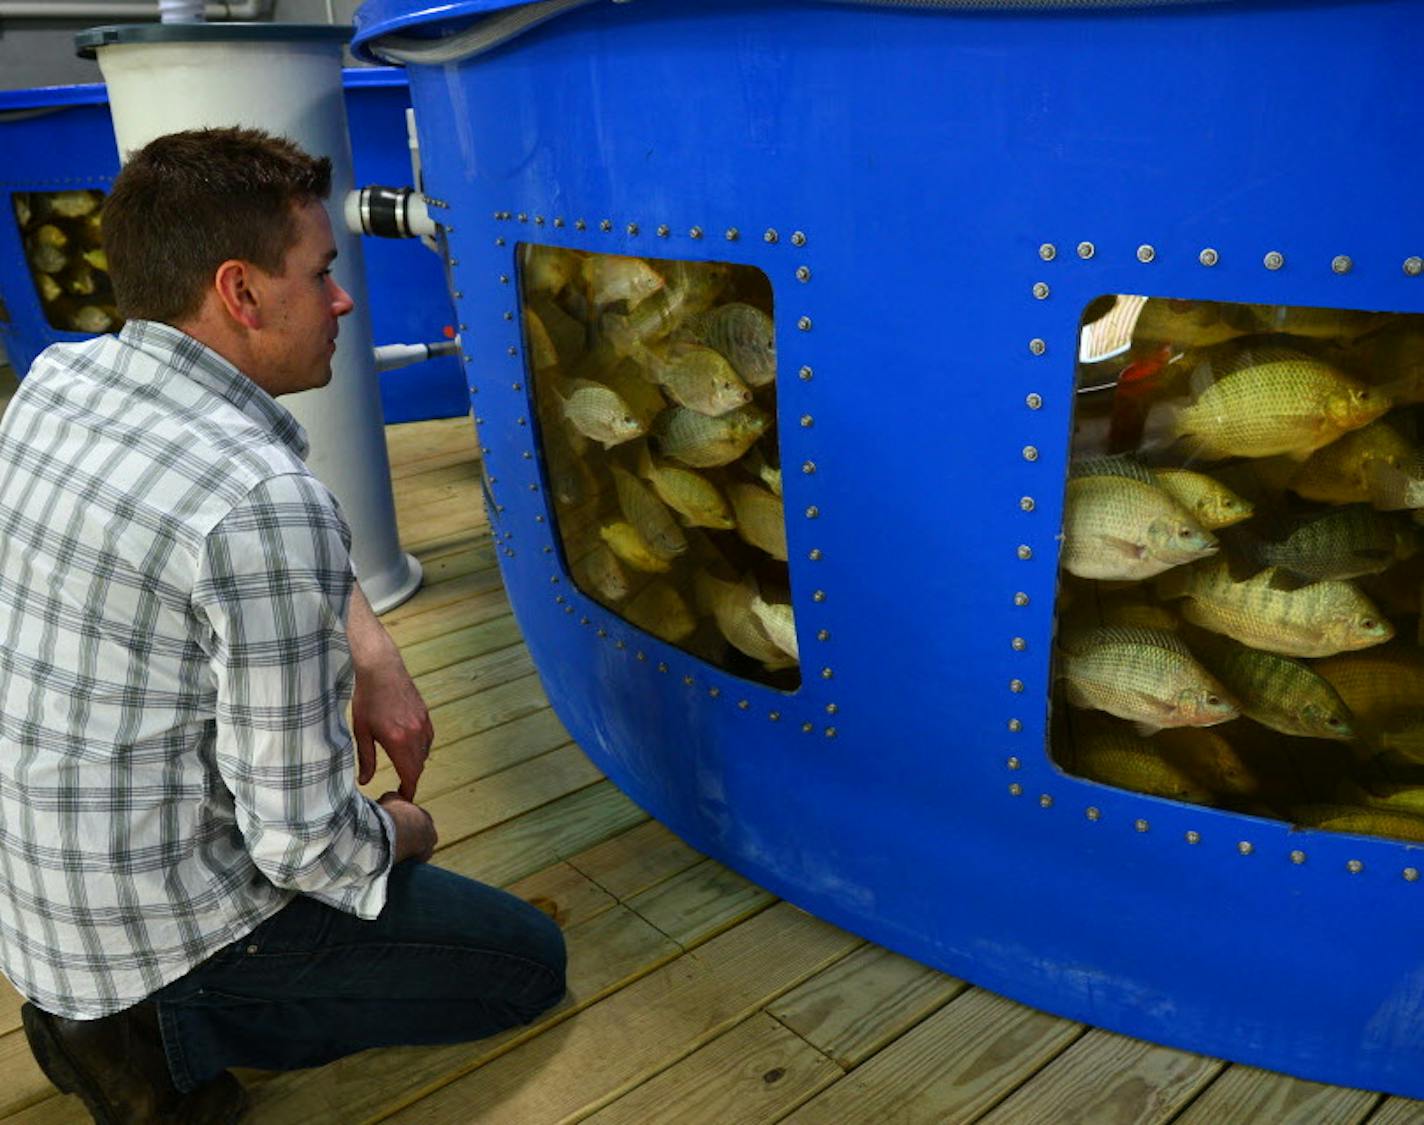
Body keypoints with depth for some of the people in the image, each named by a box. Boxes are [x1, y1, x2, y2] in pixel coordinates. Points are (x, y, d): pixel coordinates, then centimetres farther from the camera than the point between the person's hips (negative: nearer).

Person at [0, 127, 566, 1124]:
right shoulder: (263, 503, -31)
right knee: (530, 963, 7)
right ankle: (161, 1025, 1)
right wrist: (400, 832, -4)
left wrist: (370, 653, -1)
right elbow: (306, 843, -25)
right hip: (163, 916, -7)